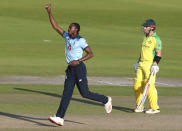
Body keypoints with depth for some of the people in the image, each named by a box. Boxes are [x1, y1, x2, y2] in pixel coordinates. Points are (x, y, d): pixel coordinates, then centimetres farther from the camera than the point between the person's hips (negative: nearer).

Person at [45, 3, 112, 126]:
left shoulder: (81, 41, -11)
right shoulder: (67, 36, 10)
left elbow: (90, 53, -14)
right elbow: (56, 26, 12)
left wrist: (78, 61, -23)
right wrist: (49, 13, 5)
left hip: (79, 68, -7)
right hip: (70, 69, 7)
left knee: (85, 93, -4)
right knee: (66, 93, 0)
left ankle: (106, 100, 19)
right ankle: (59, 118, -6)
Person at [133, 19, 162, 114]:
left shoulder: (156, 39, -9)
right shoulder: (145, 38, 18)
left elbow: (159, 53, -14)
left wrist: (155, 64, -22)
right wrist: (138, 62, 22)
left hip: (150, 65, -9)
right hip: (141, 64, 9)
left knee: (149, 86, -13)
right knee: (137, 85, 6)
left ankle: (155, 107, -6)